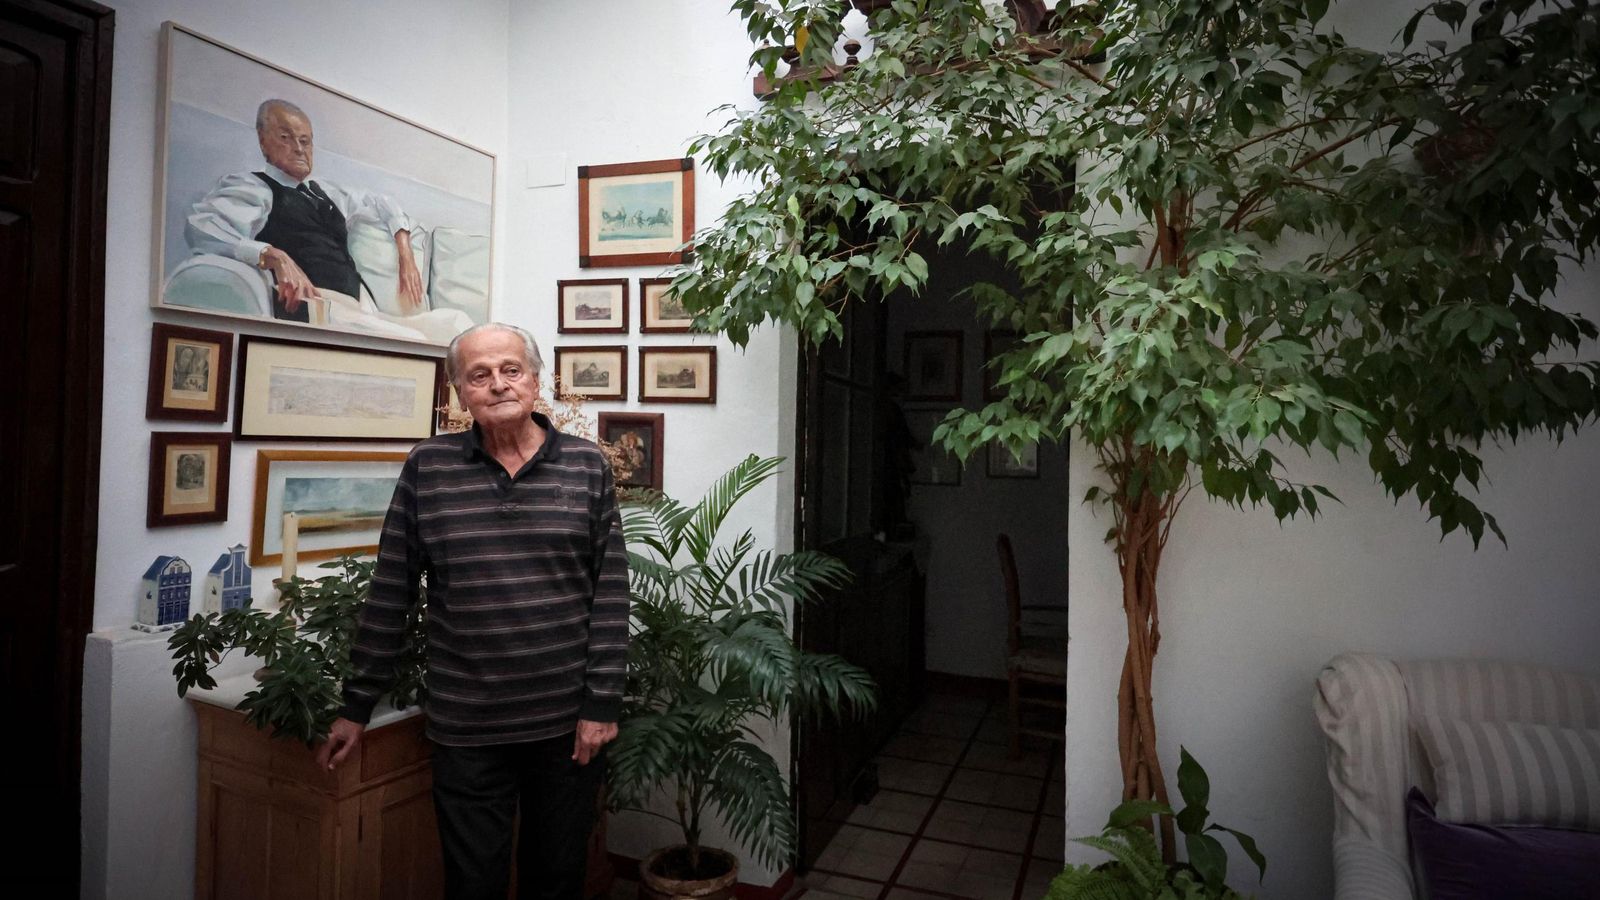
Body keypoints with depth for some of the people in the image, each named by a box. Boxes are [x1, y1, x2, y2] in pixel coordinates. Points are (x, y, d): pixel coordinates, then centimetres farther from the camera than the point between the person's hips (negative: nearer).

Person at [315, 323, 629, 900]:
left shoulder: (586, 466, -2)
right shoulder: (428, 468, 0)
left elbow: (610, 593, -3)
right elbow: (389, 594, 3)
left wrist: (601, 703, -6)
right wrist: (356, 707, 5)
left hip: (568, 724, 1)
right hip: (466, 730, 0)